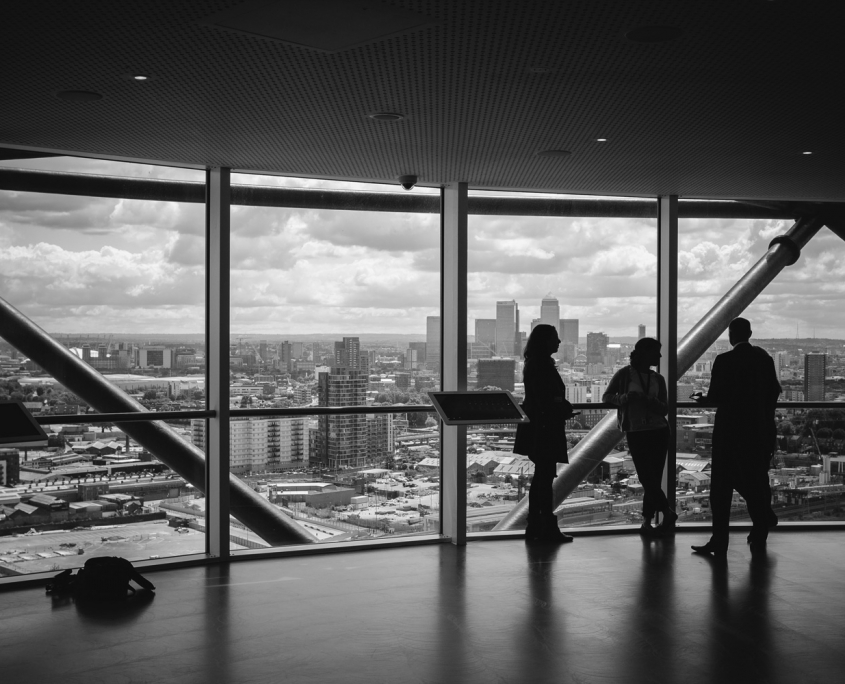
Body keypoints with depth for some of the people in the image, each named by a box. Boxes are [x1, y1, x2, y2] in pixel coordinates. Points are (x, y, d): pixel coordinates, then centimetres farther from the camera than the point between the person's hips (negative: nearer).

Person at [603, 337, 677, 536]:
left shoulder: (658, 379, 9)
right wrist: (624, 397, -16)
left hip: (659, 431, 3)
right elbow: (606, 397, 3)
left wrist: (649, 401, -16)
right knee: (646, 477, -9)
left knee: (654, 478, 1)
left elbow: (665, 409, 4)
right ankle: (668, 513, 1)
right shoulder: (624, 374, -1)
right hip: (635, 432, -3)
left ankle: (647, 522, 8)